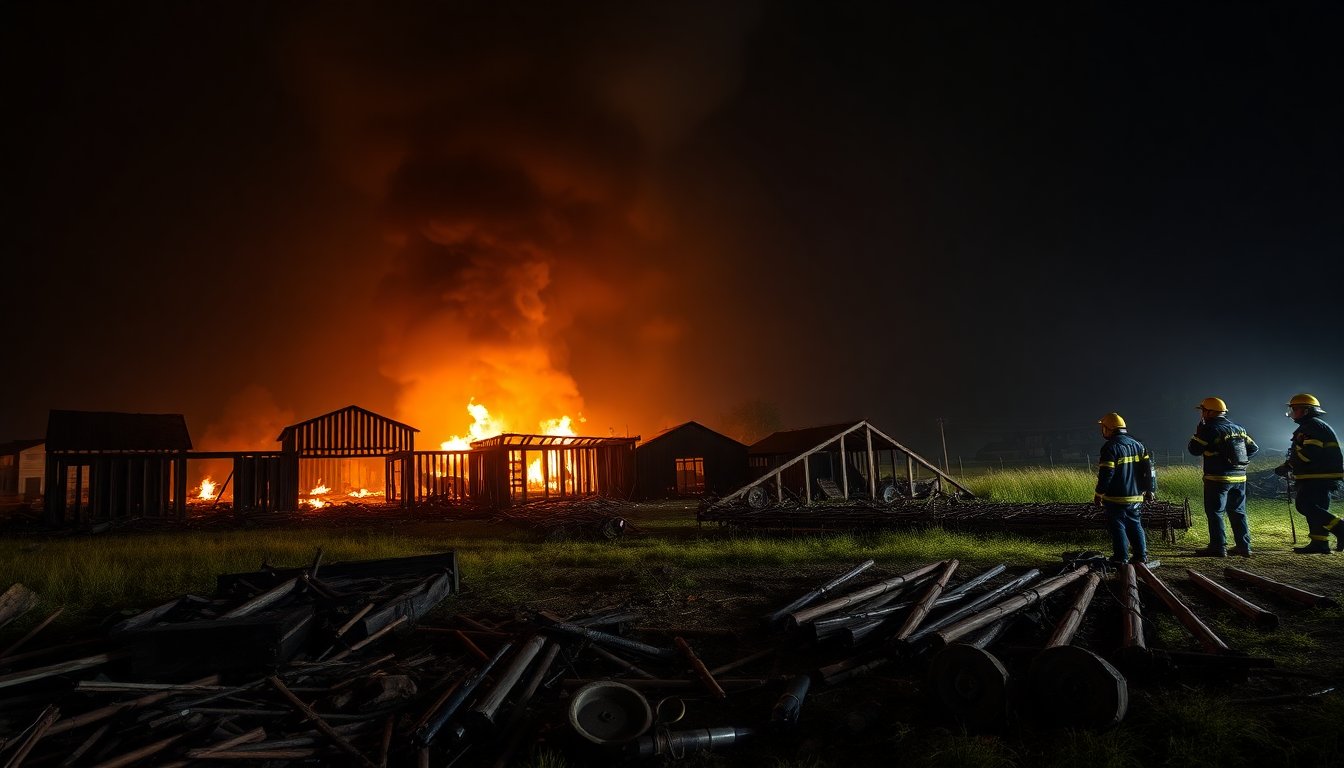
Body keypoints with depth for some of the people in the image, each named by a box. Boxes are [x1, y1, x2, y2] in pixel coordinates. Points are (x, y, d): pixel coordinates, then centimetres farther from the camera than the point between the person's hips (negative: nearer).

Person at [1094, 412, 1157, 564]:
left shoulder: (1110, 447, -14)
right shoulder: (1137, 445, 8)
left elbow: (1106, 474, -17)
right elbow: (1148, 468, 8)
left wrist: (1098, 494, -8)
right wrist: (1150, 490, 15)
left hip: (1116, 498, -7)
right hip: (1135, 497, 7)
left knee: (1117, 527, 1)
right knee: (1135, 526, 17)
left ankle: (1121, 558, 3)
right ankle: (1141, 556, 18)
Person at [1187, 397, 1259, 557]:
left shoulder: (1210, 429, -13)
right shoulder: (1238, 428, 12)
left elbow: (1194, 449, -8)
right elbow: (1253, 448, 16)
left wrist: (1199, 430, 1)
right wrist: (1241, 460, 18)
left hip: (1218, 478, -7)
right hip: (1239, 477, 7)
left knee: (1215, 513, -2)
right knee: (1237, 512, 14)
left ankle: (1218, 547, -4)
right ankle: (1244, 546, 16)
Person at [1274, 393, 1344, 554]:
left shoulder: (1313, 426, -12)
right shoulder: (1310, 426, 22)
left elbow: (1309, 452, -23)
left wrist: (1287, 466, -17)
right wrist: (1288, 466, 16)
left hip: (1317, 477, -11)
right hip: (1321, 477, 11)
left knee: (1305, 506, -13)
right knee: (1316, 510, 10)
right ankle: (1319, 543, 10)